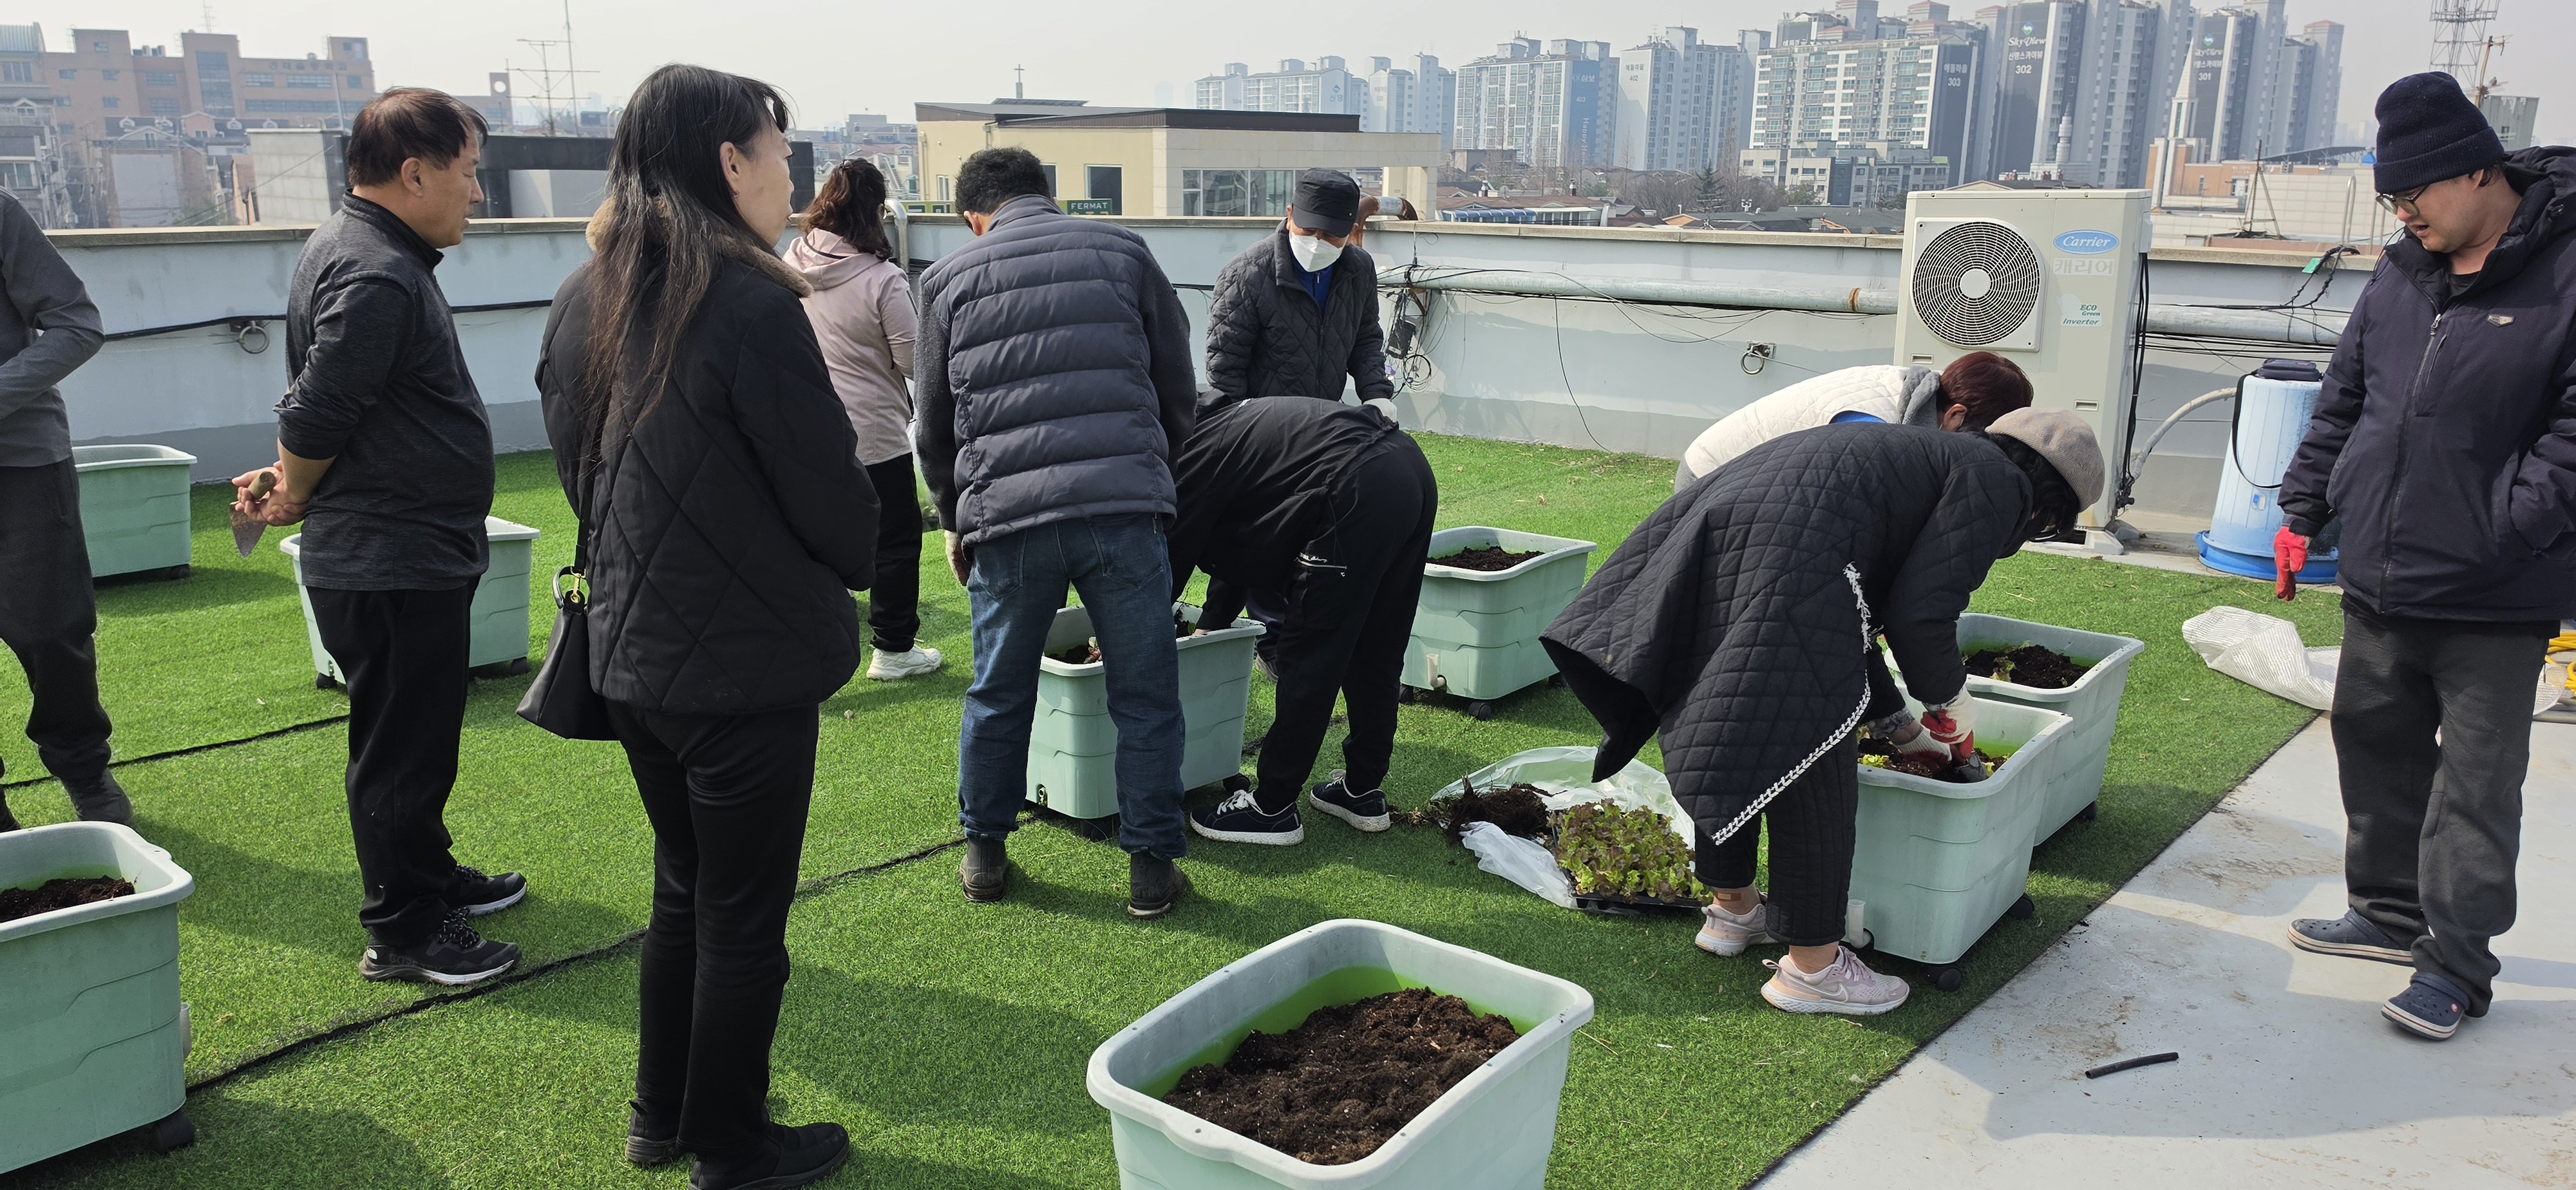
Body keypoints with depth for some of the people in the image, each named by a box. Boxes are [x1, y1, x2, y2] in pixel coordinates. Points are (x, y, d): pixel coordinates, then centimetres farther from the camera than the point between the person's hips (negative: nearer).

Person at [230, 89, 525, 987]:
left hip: (411, 554, 10)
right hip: (393, 565, -10)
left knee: (416, 735, 22)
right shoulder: (375, 278, -22)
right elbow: (313, 421, -22)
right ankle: (403, 932, 14)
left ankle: (430, 876, 38)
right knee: (401, 746, 1)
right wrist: (294, 496, -4)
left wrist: (299, 483, 10)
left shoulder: (360, 250, 13)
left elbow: (320, 408, 19)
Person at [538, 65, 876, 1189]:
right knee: (744, 920, 8)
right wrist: (858, 561, 6)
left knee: (683, 888, 23)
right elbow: (832, 493, -15)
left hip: (632, 650, 8)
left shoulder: (581, 301, 4)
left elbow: (581, 469, 12)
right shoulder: (752, 305, -21)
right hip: (749, 664, -8)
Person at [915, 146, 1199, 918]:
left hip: (1005, 516, 1)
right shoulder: (1123, 253, 12)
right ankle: (1151, 866, 15)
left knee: (998, 695, 16)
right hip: (1125, 507, -1)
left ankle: (985, 855, 29)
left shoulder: (950, 280, 14)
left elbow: (936, 423, 19)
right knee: (1146, 696, 9)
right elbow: (1179, 394, 15)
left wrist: (954, 521, 32)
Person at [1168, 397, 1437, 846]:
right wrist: (1208, 626, 40)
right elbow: (1234, 556, 37)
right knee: (1375, 652, 19)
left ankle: (1272, 809, 11)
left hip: (1359, 491, -10)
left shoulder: (1192, 460, 1)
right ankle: (1363, 791, 31)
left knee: (1310, 657, 1)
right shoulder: (1221, 430, 30)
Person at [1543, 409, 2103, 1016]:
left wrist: (1899, 726, 41)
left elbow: (1851, 623, 36)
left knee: (1723, 744, 22)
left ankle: (1732, 908, 40)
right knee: (1814, 770, 1)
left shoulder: (1933, 457, 34)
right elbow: (1920, 614, -5)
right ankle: (1812, 966, 11)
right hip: (1782, 561, -10)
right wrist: (1948, 699, 14)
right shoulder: (1999, 482, 7)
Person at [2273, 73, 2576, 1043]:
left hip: (2495, 606, -7)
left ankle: (2458, 963, 13)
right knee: (2375, 746, 17)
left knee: (2477, 783, 3)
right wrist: (2303, 509, 11)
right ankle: (2390, 913, 34)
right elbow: (2344, 401, 16)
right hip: (2378, 582, 7)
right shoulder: (2403, 274, 8)